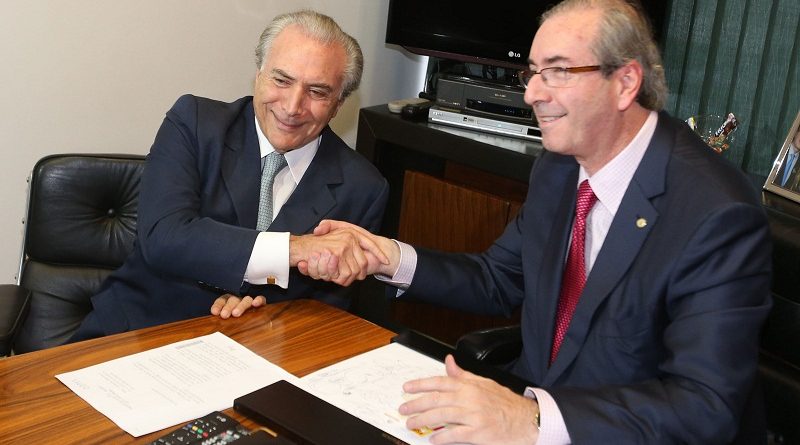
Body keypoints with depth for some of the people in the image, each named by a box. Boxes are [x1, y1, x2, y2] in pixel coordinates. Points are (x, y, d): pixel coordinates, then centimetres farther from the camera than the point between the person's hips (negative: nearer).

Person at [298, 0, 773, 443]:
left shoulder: (719, 215, -22)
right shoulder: (557, 168, 0)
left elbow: (706, 405, -28)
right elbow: (499, 280, 10)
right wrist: (389, 257, -5)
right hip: (528, 403, 6)